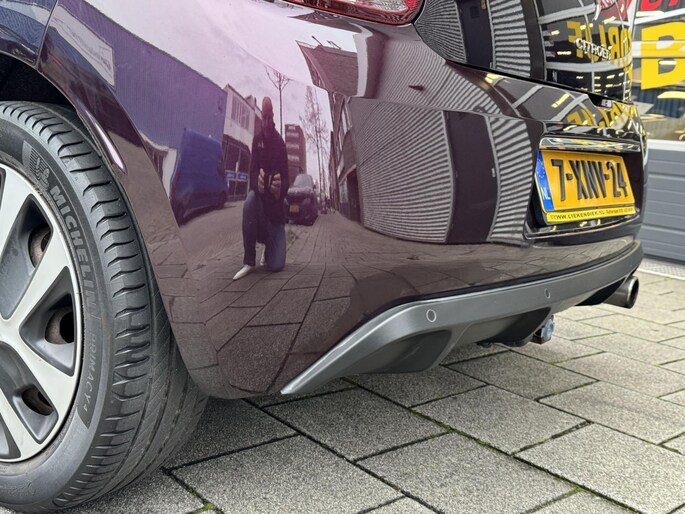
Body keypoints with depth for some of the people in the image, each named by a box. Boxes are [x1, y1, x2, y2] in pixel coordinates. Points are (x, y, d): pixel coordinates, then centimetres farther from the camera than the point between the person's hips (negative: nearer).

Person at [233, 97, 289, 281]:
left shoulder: (280, 143, -6)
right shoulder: (257, 140, -2)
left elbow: (286, 180, -11)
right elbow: (253, 172, -12)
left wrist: (280, 189, -37)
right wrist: (257, 183, -38)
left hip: (276, 207, -2)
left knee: (277, 265, -19)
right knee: (249, 201, -39)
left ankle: (269, 252, 25)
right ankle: (249, 261, -23)